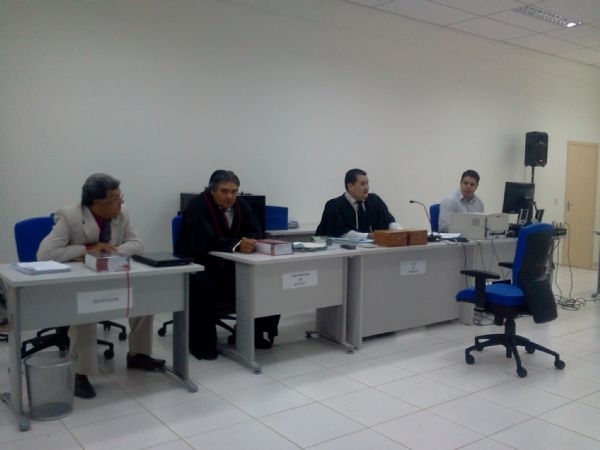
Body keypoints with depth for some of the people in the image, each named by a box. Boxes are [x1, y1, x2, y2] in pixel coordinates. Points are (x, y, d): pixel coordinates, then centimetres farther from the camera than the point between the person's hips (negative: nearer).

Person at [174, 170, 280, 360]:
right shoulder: (197, 206, -17)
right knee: (202, 284, -36)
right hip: (198, 264, -5)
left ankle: (253, 334, 3)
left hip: (229, 264, 6)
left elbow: (256, 231, -5)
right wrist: (237, 245, -42)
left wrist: (249, 241, -29)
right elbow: (207, 241, -29)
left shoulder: (240, 205, 0)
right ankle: (203, 344, -19)